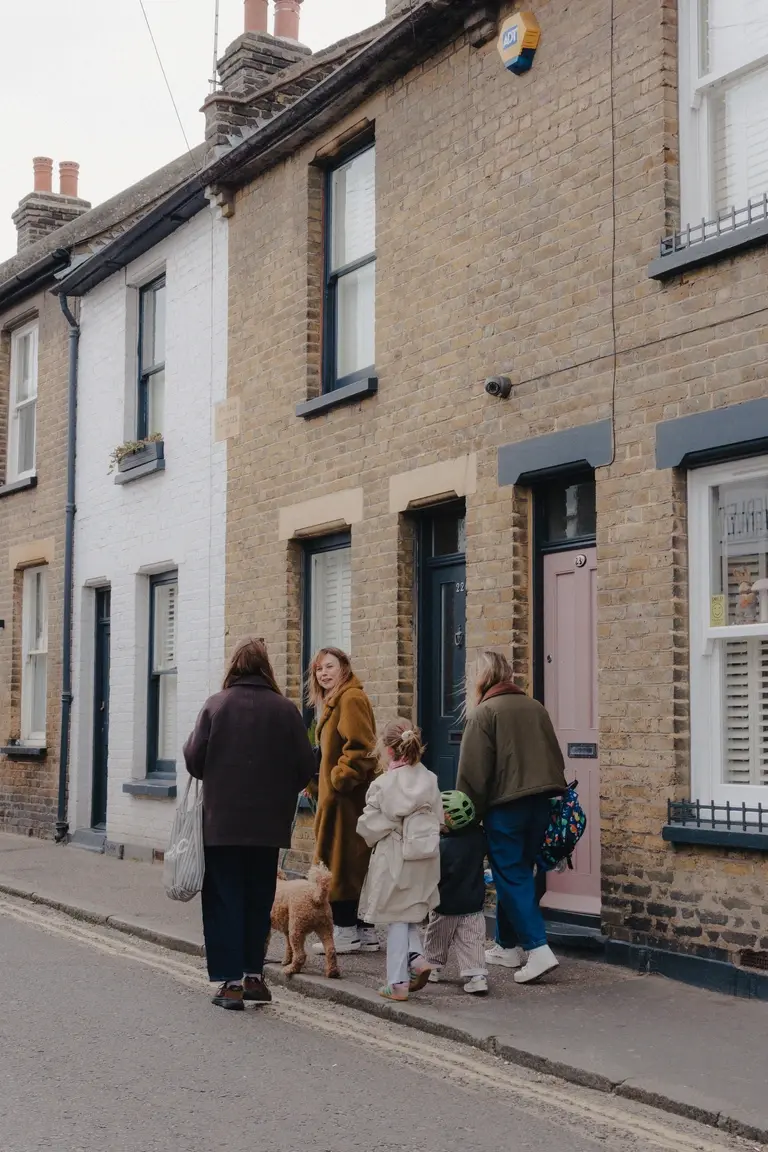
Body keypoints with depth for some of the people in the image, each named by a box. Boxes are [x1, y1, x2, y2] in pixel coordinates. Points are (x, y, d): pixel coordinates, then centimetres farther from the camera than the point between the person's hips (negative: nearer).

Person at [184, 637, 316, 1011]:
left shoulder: (216, 705, -8)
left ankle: (231, 982, 3)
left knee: (224, 900, 6)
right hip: (268, 824, 2)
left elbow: (193, 759, -9)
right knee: (258, 900, 16)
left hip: (222, 823, -2)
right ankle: (254, 974, 20)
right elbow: (305, 767, -3)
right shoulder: (286, 710, -4)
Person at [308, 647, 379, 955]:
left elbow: (359, 748, -21)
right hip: (338, 795, 11)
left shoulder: (351, 699, -12)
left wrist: (339, 779, -19)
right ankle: (365, 931, 16)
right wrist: (320, 783, 19)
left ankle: (346, 931, -2)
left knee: (342, 861, -7)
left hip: (346, 797, -11)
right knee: (355, 863, 11)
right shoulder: (334, 701, 21)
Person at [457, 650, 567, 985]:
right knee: (519, 874, 16)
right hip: (541, 803, 7)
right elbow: (555, 758, 17)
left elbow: (473, 772, -11)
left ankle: (538, 949, -12)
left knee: (511, 878, -2)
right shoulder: (535, 708, 13)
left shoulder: (484, 712, -8)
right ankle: (508, 945, 25)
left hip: (506, 806, -7)